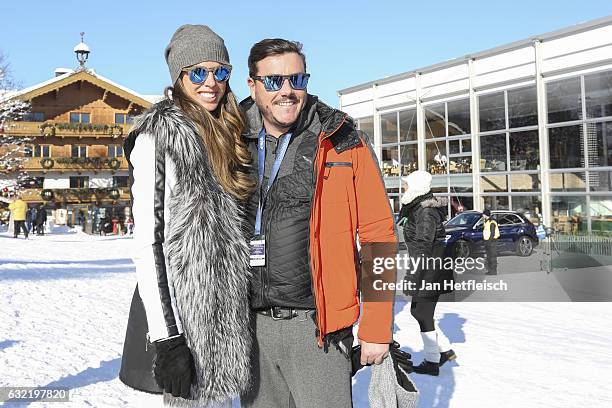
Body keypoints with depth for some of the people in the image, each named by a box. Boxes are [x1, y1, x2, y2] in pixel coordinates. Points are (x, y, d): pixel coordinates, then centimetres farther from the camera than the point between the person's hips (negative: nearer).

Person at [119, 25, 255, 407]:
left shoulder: (227, 136, 13)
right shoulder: (159, 136, -9)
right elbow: (147, 242, -15)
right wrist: (165, 336, -20)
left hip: (227, 313, 7)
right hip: (183, 311, -7)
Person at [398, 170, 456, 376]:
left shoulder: (426, 212, -18)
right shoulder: (418, 208, 13)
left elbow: (422, 247, -22)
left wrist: (412, 277, -22)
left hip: (429, 269, -10)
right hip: (430, 268, 10)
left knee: (423, 314, 0)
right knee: (418, 311, 16)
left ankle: (432, 362, 11)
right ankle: (445, 349, 24)